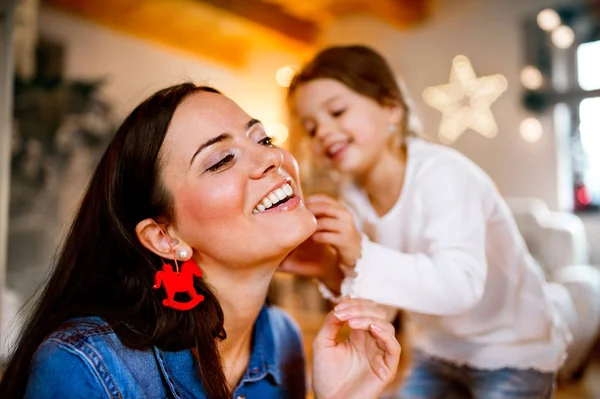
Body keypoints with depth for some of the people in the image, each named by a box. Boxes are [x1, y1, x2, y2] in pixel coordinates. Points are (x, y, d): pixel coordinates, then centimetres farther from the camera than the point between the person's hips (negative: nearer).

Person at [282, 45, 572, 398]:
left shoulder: (442, 174, -28)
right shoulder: (353, 194, -9)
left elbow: (460, 286, -39)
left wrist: (361, 256, -48)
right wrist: (331, 273, -23)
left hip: (514, 349, -5)